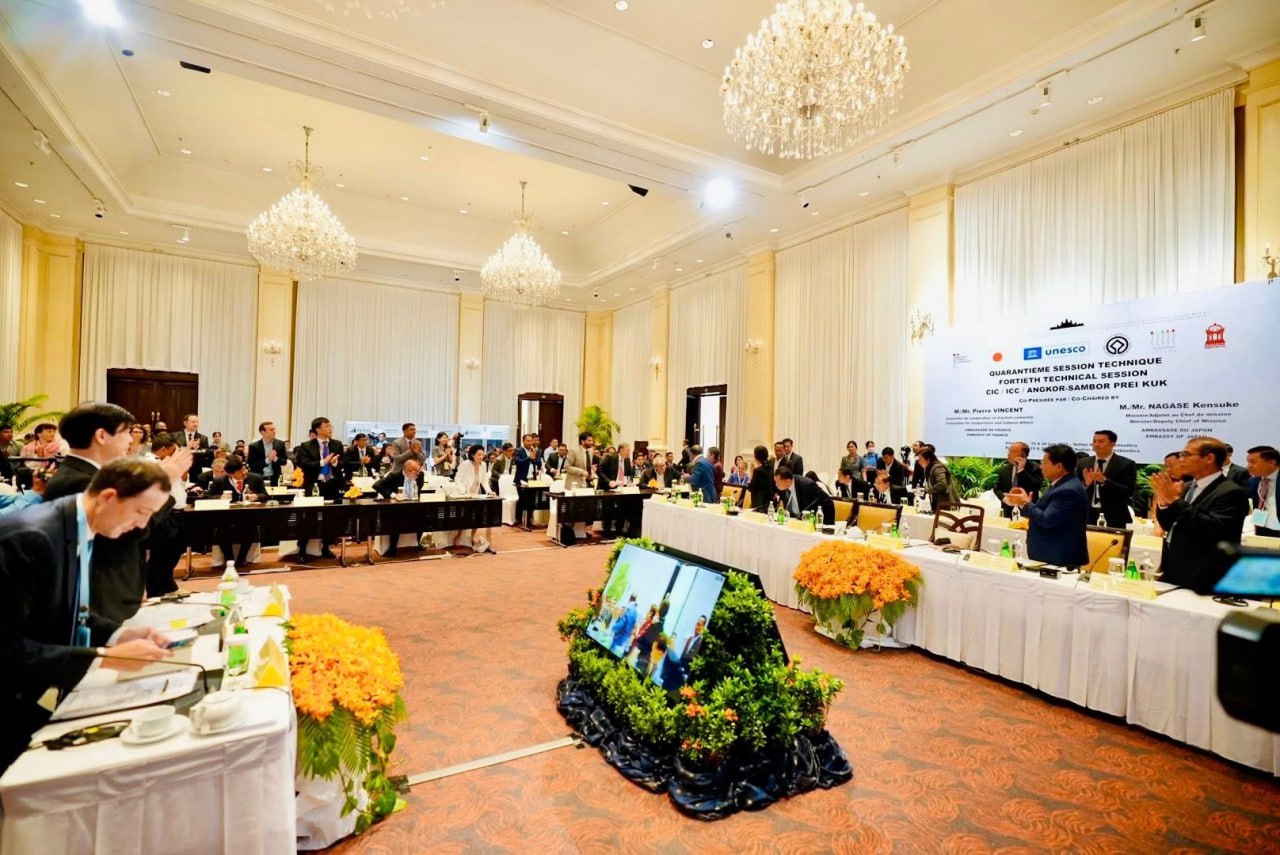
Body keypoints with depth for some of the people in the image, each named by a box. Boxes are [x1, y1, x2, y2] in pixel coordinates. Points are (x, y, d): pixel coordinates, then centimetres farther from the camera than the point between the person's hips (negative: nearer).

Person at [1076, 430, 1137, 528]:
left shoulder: (1127, 464, 0)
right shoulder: (1083, 463, 8)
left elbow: (1128, 491, -10)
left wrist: (1104, 480, -21)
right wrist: (1086, 483, -15)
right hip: (1087, 516, 3)